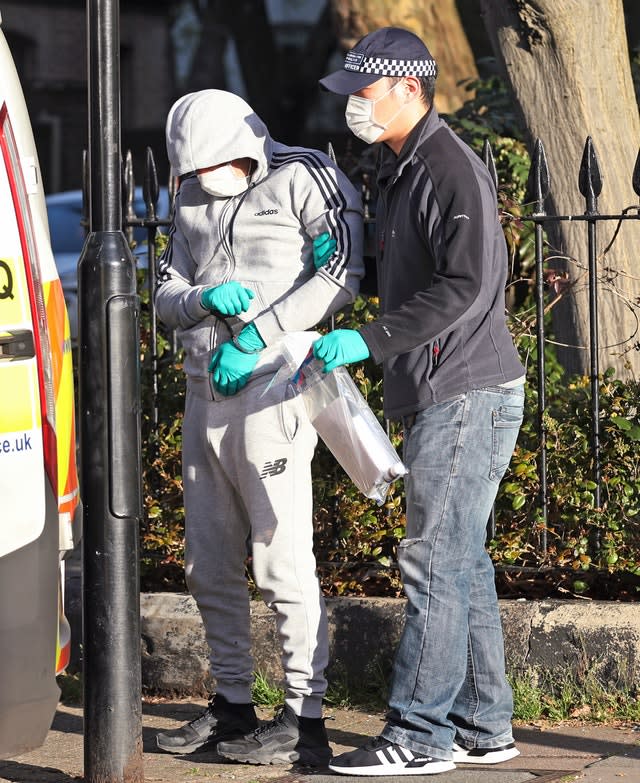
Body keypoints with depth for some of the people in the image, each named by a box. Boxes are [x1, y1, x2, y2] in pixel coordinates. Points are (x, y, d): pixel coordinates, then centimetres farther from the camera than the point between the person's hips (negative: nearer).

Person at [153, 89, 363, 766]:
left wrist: (254, 337, -18)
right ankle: (232, 704, 22)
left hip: (271, 387, -7)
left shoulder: (305, 179, -4)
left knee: (281, 558, -9)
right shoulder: (193, 200, 17)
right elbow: (166, 294, 15)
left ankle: (305, 721, -6)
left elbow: (339, 276, -13)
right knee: (209, 564, 11)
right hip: (205, 392, 7)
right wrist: (205, 298, -9)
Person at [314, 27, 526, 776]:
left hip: (466, 396, -10)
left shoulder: (450, 167, -15)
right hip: (440, 397, 10)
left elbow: (466, 285, -23)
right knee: (461, 563, 13)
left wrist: (370, 341, -23)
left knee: (434, 563, -8)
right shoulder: (399, 169, 18)